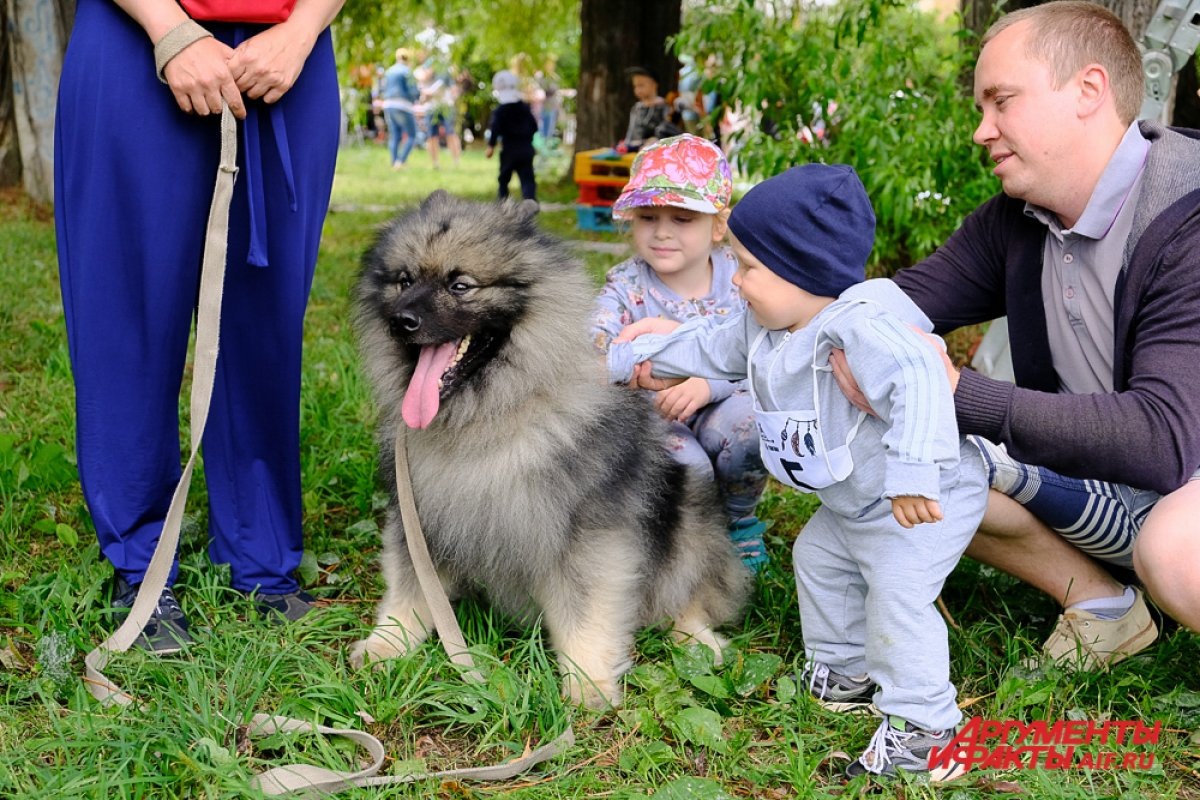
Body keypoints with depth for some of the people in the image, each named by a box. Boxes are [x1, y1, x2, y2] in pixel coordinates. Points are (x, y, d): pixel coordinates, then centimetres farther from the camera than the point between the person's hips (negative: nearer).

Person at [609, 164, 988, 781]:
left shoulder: (860, 325, -33)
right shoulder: (766, 327, 0)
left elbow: (918, 381, -46)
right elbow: (714, 346, 16)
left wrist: (912, 472, -53)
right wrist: (629, 359, 22)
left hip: (926, 501, -11)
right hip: (853, 502, 11)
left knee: (897, 596, -17)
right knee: (818, 560, 22)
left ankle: (922, 725, -6)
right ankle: (847, 675, 39)